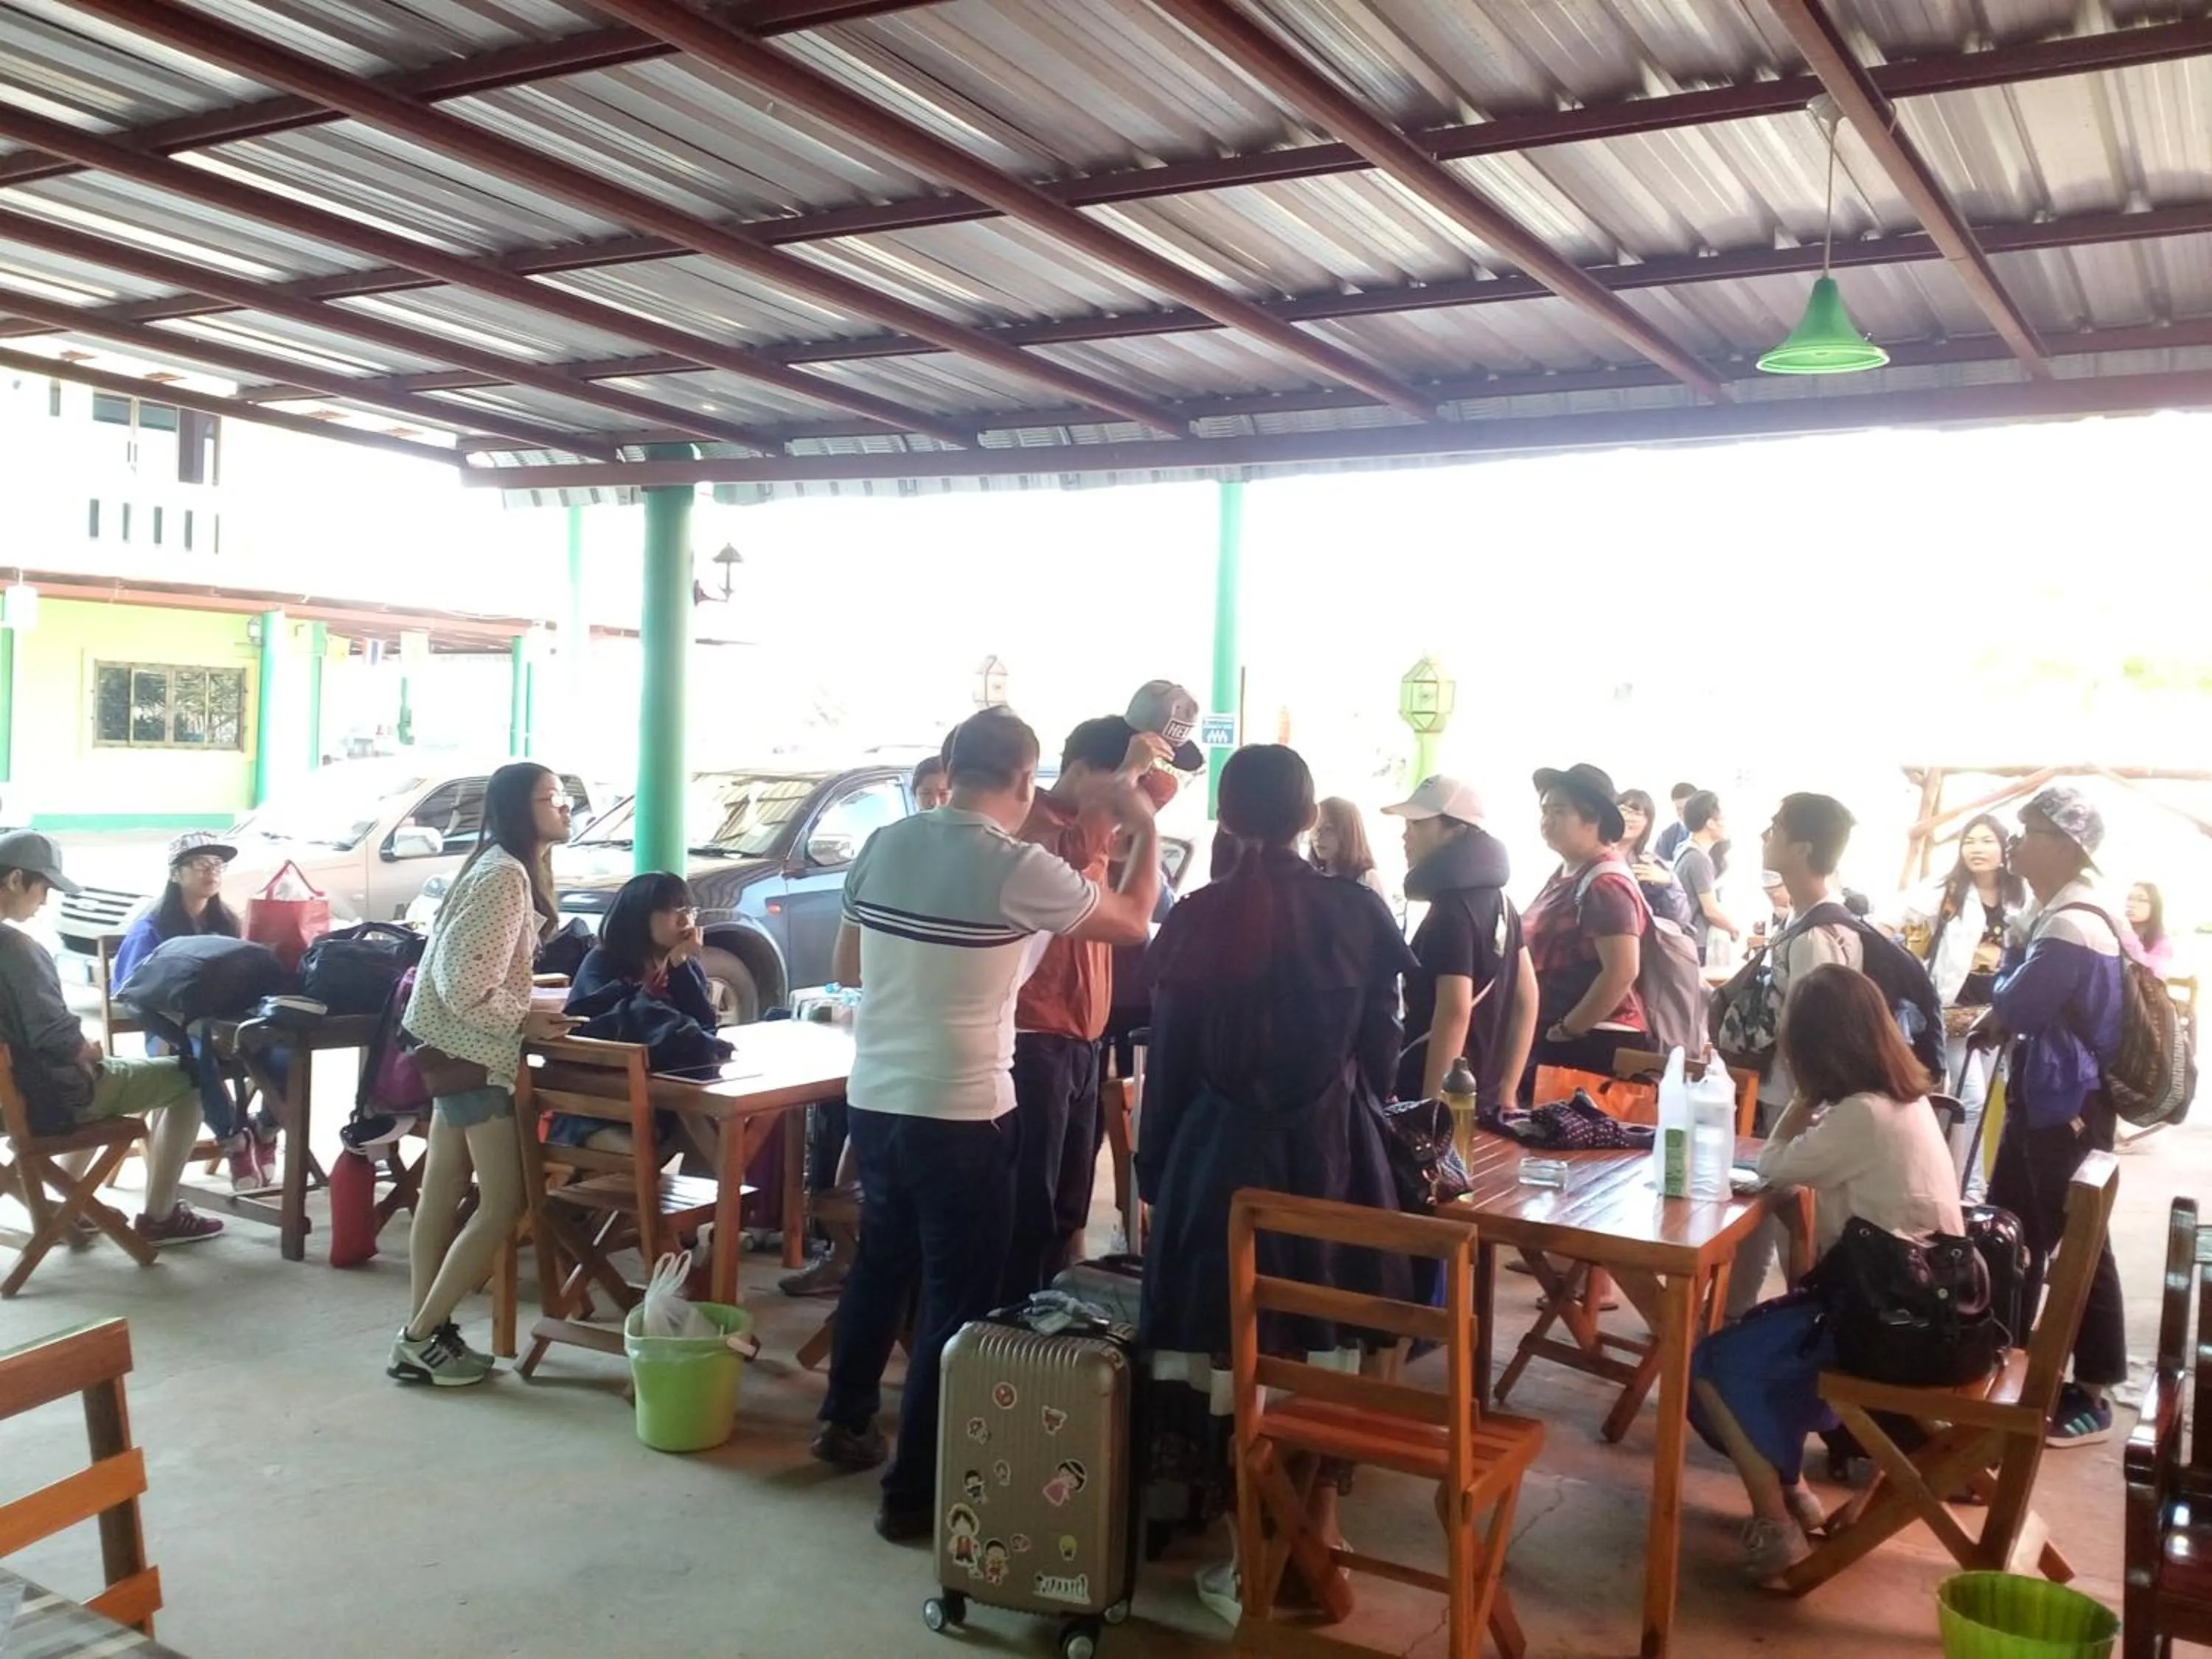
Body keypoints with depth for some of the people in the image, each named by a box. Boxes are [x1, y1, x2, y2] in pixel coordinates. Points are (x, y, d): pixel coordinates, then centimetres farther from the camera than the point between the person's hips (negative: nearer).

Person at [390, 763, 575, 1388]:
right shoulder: (504, 874, -19)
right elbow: (465, 982, -24)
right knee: (504, 1202, -6)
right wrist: (524, 1021, -15)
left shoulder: (515, 869, 13)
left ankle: (424, 1334, 19)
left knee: (443, 1194, 12)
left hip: (461, 1046, 11)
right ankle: (420, 1337, 2)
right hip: (471, 1049, -11)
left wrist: (532, 1006, 7)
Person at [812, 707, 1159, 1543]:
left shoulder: (883, 845, 3)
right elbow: (1133, 923, -2)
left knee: (882, 1261, 26)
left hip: (874, 1098, 7)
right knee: (957, 1297, 6)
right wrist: (1147, 829, 10)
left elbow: (848, 968, 14)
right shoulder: (1015, 866, -14)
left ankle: (846, 1419, 42)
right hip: (962, 1114, -7)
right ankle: (915, 1492, 14)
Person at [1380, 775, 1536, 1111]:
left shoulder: (1451, 910, -16)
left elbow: (1454, 1012, -24)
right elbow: (1526, 997, 14)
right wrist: (1505, 1093, 17)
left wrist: (1430, 1107, -21)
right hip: (1482, 1098, 9)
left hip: (1450, 1099, -9)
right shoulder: (1497, 899, 10)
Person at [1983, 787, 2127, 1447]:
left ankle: (2094, 1394, 10)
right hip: (2045, 1096, 10)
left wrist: (2013, 945, -3)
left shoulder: (2070, 926, -23)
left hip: (2067, 1105, -10)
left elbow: (2011, 1009, -18)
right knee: (2011, 1230, 17)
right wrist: (1997, 1017, -4)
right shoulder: (2058, 913, 11)